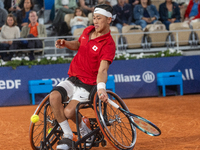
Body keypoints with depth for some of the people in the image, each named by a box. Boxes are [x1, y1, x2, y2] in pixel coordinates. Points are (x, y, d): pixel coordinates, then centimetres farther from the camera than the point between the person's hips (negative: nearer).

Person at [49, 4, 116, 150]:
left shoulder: (108, 44, -16)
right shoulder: (88, 31, 5)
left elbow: (102, 69, -29)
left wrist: (101, 87, -48)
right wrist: (65, 44, 6)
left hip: (88, 85, -6)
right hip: (71, 79, 6)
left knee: (69, 112, -26)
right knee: (54, 96, -23)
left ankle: (84, 126, 11)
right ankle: (67, 136, -10)